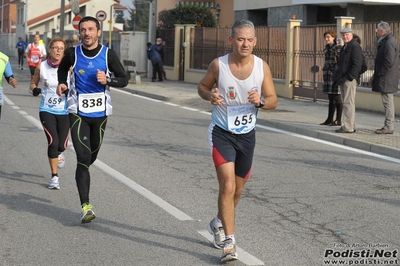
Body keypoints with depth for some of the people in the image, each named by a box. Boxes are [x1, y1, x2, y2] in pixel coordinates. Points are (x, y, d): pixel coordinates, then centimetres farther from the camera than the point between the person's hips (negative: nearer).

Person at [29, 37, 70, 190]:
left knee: (62, 145, 2)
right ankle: (54, 177, 0)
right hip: (47, 110, 0)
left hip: (64, 111, 0)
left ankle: (58, 154, 43)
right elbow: (33, 83, 12)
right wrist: (34, 89, -10)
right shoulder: (41, 67, -2)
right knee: (53, 142, -14)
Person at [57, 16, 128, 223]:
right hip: (78, 113, -2)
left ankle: (81, 174, 53)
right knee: (83, 158, -13)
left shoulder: (108, 55, -5)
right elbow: (62, 68, 18)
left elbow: (124, 80, 1)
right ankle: (85, 206, -15)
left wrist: (107, 80, -18)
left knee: (92, 156, 17)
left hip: (100, 113, 2)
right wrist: (62, 83, 0)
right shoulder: (72, 54, -4)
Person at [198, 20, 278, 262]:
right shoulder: (218, 65, -12)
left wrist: (260, 101, -25)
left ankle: (218, 223, 44)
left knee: (237, 189, 16)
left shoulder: (262, 67, -8)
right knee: (228, 186, -17)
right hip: (222, 133, -3)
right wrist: (210, 95, -19)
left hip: (247, 134, 3)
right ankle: (229, 243, -10)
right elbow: (202, 87, 4)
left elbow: (273, 101, -2)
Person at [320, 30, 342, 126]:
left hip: (335, 74, -8)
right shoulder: (327, 48, 14)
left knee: (337, 98, -4)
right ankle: (330, 119, 16)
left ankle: (338, 120, 0)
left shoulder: (338, 48, -9)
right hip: (328, 74, 8)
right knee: (331, 98, 11)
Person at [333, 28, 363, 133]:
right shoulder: (345, 47, 21)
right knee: (347, 103, 11)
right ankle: (351, 126, 16)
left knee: (348, 103, -10)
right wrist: (339, 78, 14)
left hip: (350, 80, -10)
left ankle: (348, 127, -10)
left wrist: (348, 77, -21)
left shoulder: (355, 46, -10)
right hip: (344, 80, 10)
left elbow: (357, 64, -18)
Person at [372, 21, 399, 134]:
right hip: (386, 79, 11)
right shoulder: (385, 41, 16)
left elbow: (389, 62, -24)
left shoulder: (389, 42, -17)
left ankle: (389, 127, -3)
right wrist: (377, 72, 17)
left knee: (387, 102, -7)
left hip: (386, 79, -11)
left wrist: (379, 73, -18)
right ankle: (388, 126, 20)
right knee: (387, 102, 14)